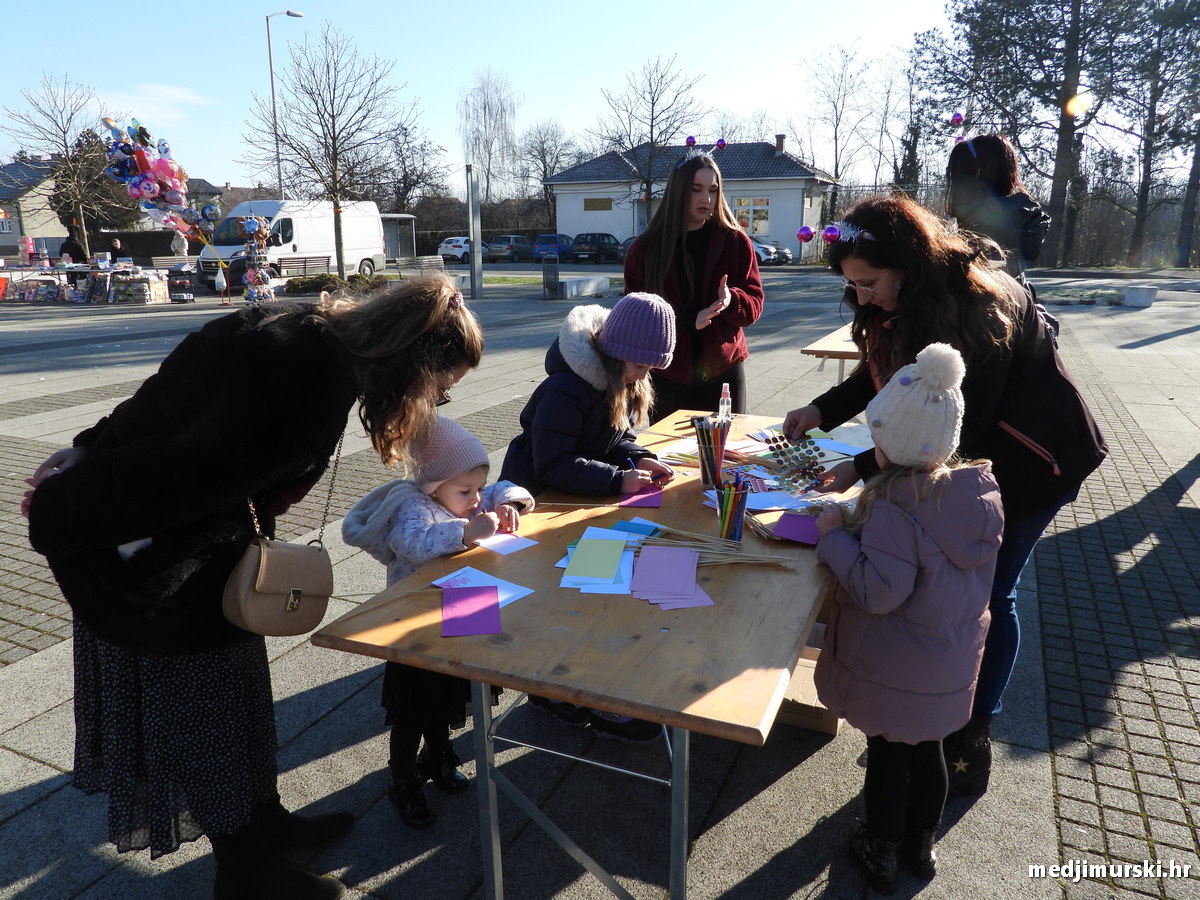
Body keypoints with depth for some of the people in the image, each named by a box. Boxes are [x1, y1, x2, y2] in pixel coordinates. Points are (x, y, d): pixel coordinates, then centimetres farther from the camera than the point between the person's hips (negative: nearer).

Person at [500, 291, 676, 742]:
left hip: (584, 493, 8)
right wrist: (618, 479, -32)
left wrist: (641, 459, -10)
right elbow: (552, 465, -29)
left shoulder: (623, 380, 1)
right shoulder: (566, 390, -28)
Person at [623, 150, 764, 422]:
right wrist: (689, 319, -18)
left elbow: (754, 303, 2)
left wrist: (731, 300, -22)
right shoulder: (644, 249, 0)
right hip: (667, 378, 0)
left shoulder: (735, 241, 2)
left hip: (722, 375, 0)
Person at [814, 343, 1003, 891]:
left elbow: (880, 589, -31)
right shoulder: (982, 490, -7)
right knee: (927, 749, 25)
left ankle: (880, 853, 36)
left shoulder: (894, 507, -29)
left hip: (891, 670, -6)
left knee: (887, 754, 15)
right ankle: (922, 846, 45)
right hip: (950, 667, 6)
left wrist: (835, 535, -21)